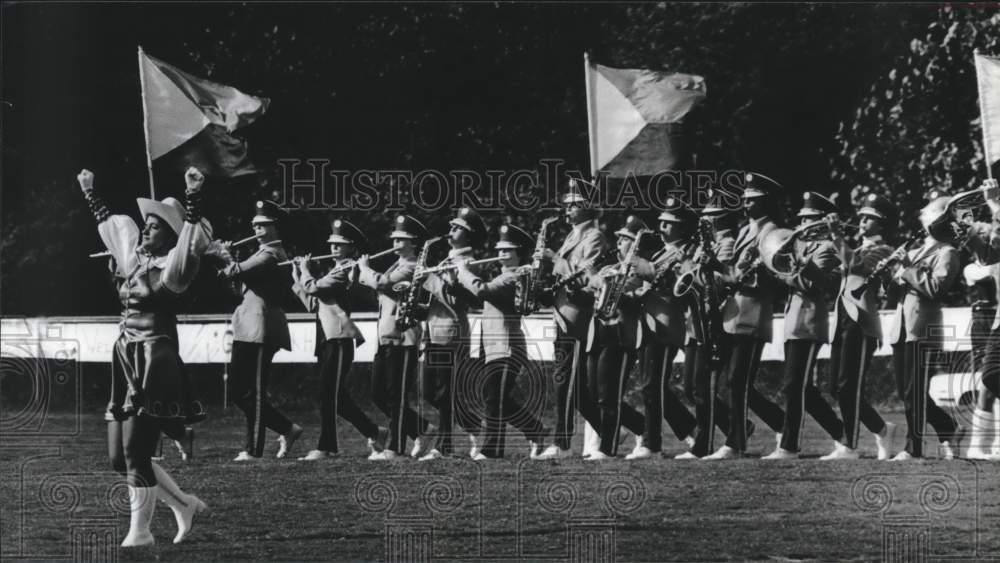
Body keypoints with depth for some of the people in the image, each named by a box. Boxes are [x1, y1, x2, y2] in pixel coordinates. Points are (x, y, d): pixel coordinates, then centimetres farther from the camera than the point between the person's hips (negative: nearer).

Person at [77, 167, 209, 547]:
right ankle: (184, 504, 22)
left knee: (135, 451, -8)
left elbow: (193, 239, -25)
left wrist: (194, 196, -35)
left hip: (155, 364, -8)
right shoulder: (134, 259, 15)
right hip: (126, 361, 8)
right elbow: (107, 223, 31)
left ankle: (140, 530, 4)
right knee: (119, 457, 8)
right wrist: (89, 193, 39)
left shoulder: (171, 267, -5)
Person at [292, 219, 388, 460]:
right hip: (327, 338, 10)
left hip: (339, 339, -10)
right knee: (337, 396, 10)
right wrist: (297, 278, 17)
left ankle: (325, 447, -5)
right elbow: (314, 303, 20)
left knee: (328, 393, -8)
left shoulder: (348, 269, -7)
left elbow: (314, 288, -17)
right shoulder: (336, 270, 23)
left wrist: (305, 270, 1)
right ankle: (375, 433, 17)